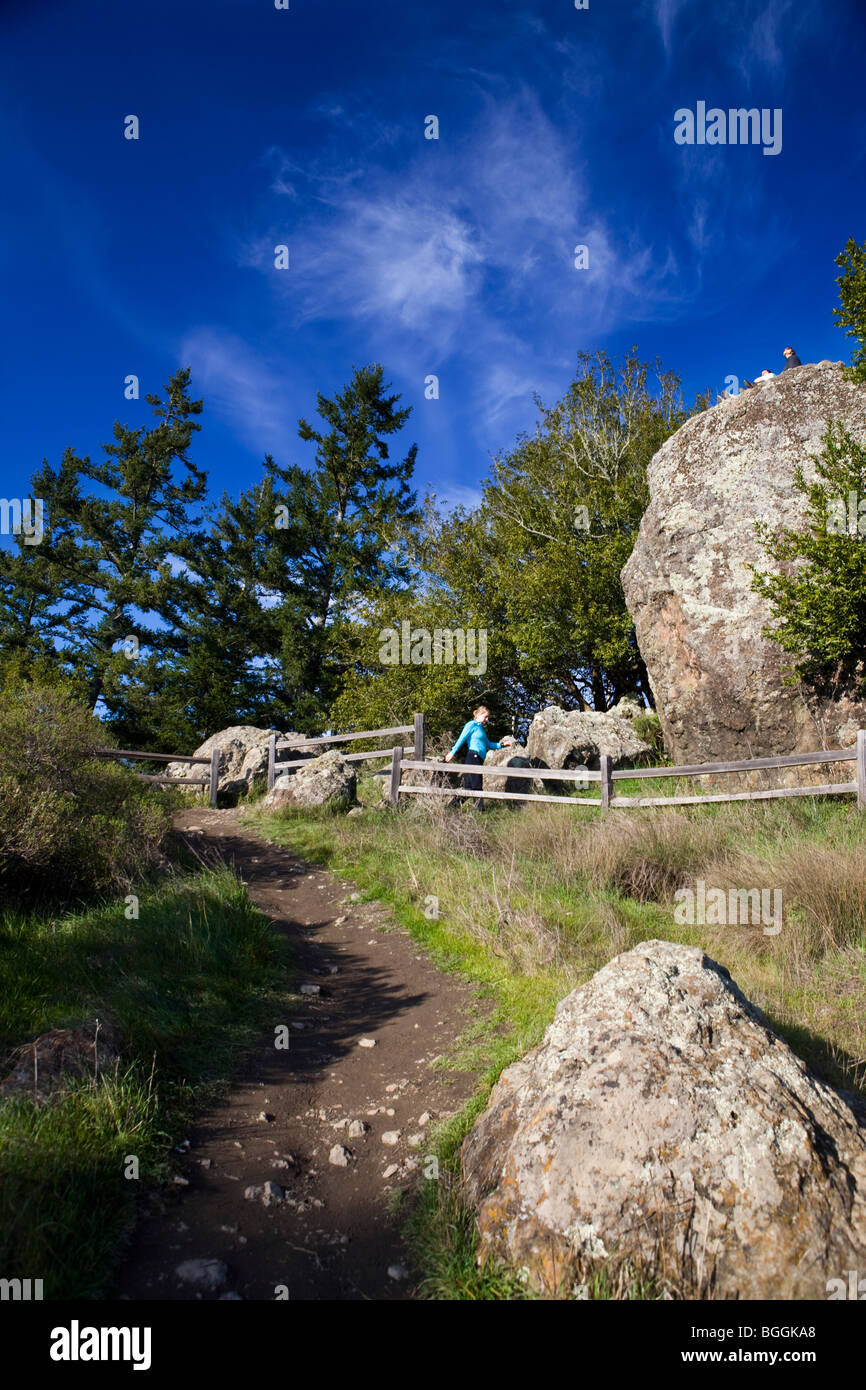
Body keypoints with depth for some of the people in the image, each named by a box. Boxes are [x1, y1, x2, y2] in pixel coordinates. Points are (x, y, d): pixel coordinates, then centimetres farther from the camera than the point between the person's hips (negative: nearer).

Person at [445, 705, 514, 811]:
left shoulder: (481, 727, 25)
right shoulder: (472, 724, -1)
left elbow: (488, 744, 31)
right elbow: (462, 738, -8)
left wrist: (502, 745, 24)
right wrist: (452, 752, -14)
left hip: (479, 759, 9)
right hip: (473, 757, -9)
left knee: (469, 787, 6)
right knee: (476, 785, -9)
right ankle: (480, 809, -9)